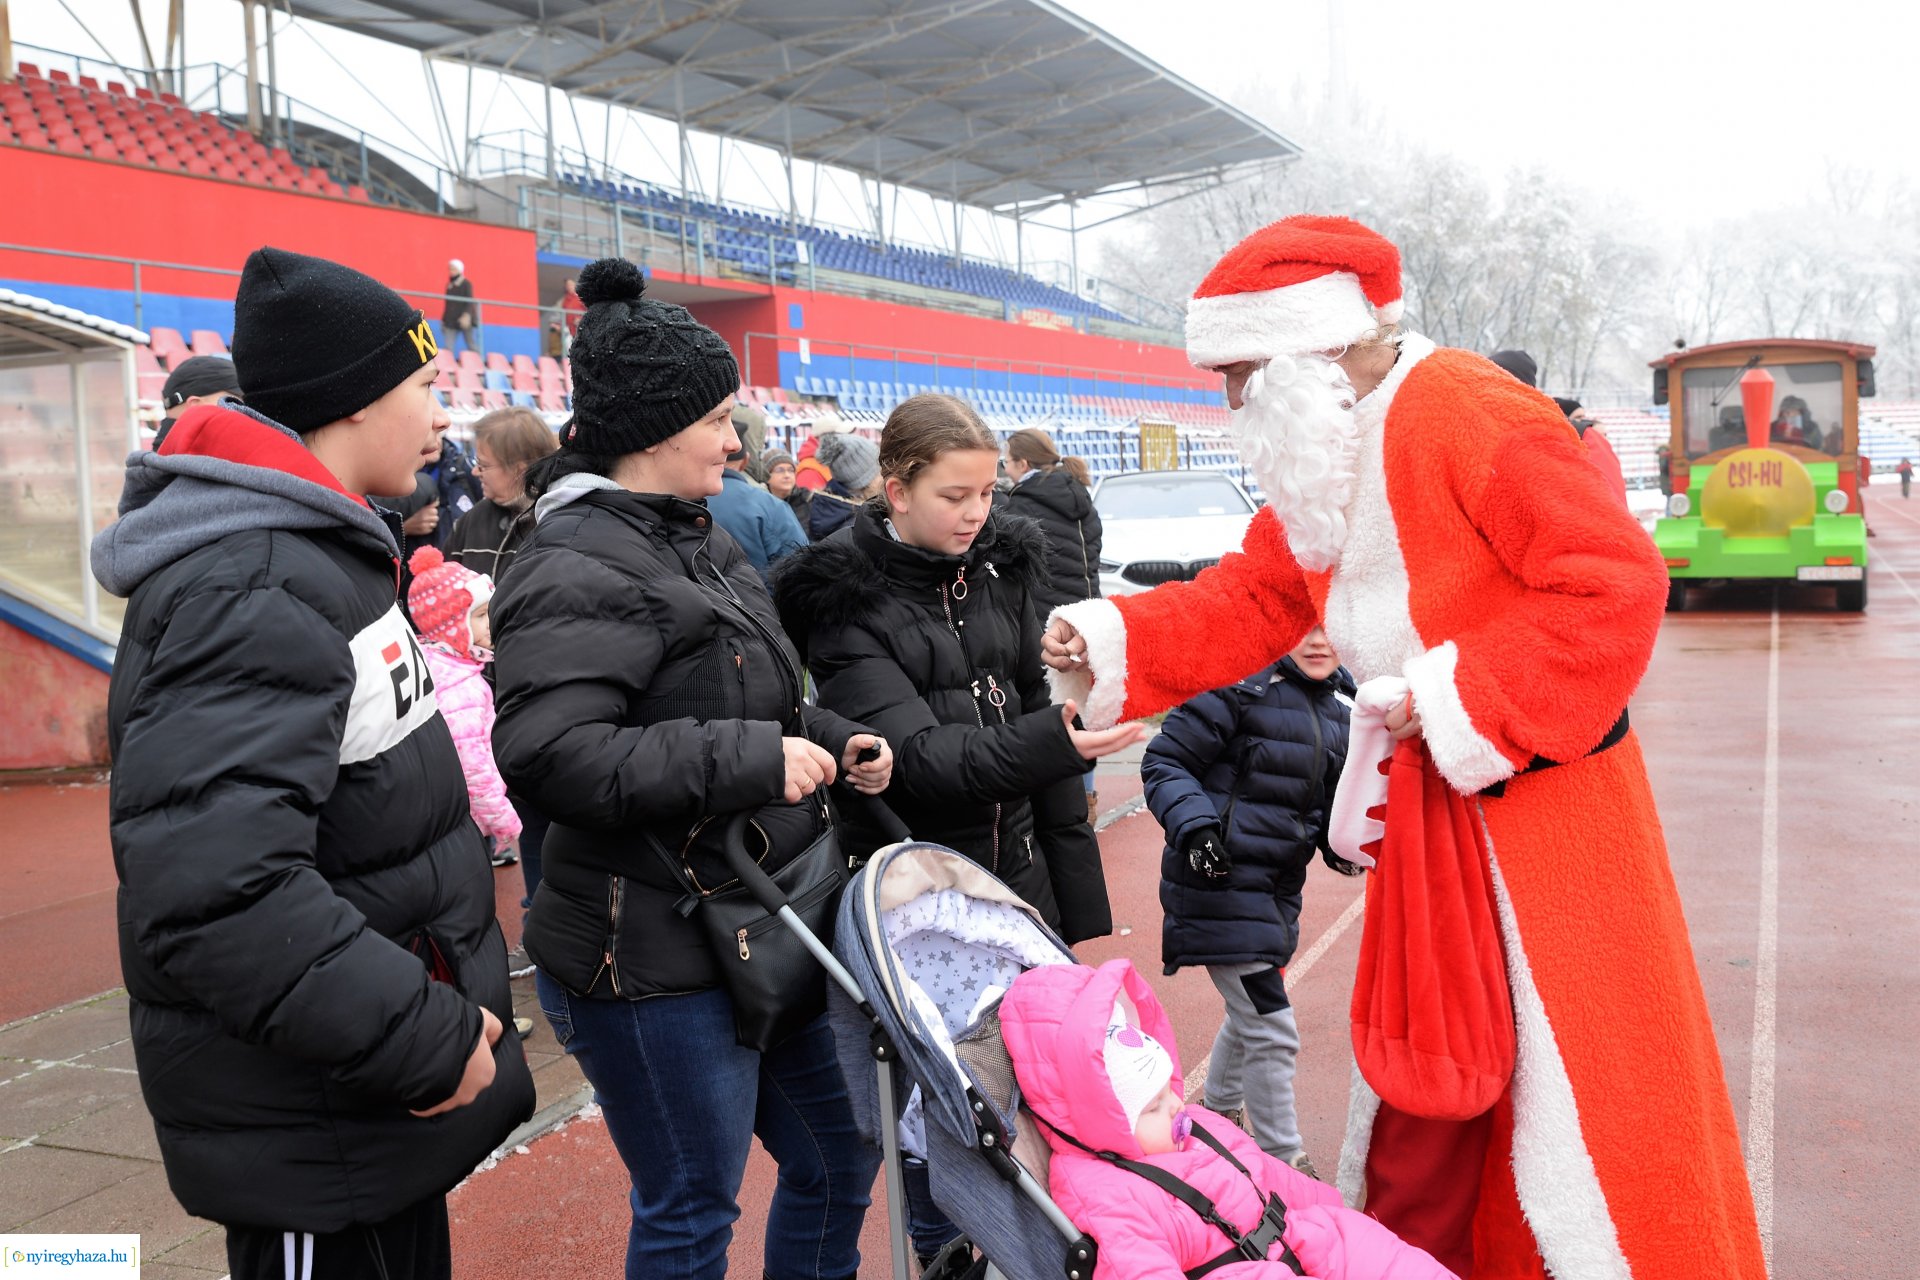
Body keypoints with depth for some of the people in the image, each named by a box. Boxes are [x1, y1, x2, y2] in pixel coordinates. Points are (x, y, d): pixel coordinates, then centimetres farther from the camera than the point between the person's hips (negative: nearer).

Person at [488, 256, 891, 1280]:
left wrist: (830, 739, 3)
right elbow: (545, 752, -31)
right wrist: (750, 759, -28)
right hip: (654, 964, -9)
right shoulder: (579, 569, -19)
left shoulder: (693, 542, 12)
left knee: (838, 1160, 21)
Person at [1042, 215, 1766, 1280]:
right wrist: (1112, 642, -3)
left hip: (1544, 798, -8)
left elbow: (1617, 581, -23)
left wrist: (1455, 702, -23)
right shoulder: (1318, 463, 8)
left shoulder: (1463, 413, -19)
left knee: (1578, 1092, 1)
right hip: (1429, 803, 8)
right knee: (1419, 1081, 17)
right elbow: (1249, 600, 12)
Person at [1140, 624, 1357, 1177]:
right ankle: (1284, 1163, 10)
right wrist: (1194, 826, -26)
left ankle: (1220, 1112, 48)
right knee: (1273, 1030, -6)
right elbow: (1164, 761, -14)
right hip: (1220, 881, -8)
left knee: (1252, 1012, 24)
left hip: (1277, 884, 8)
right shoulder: (1243, 688, -18)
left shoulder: (1342, 702, 6)